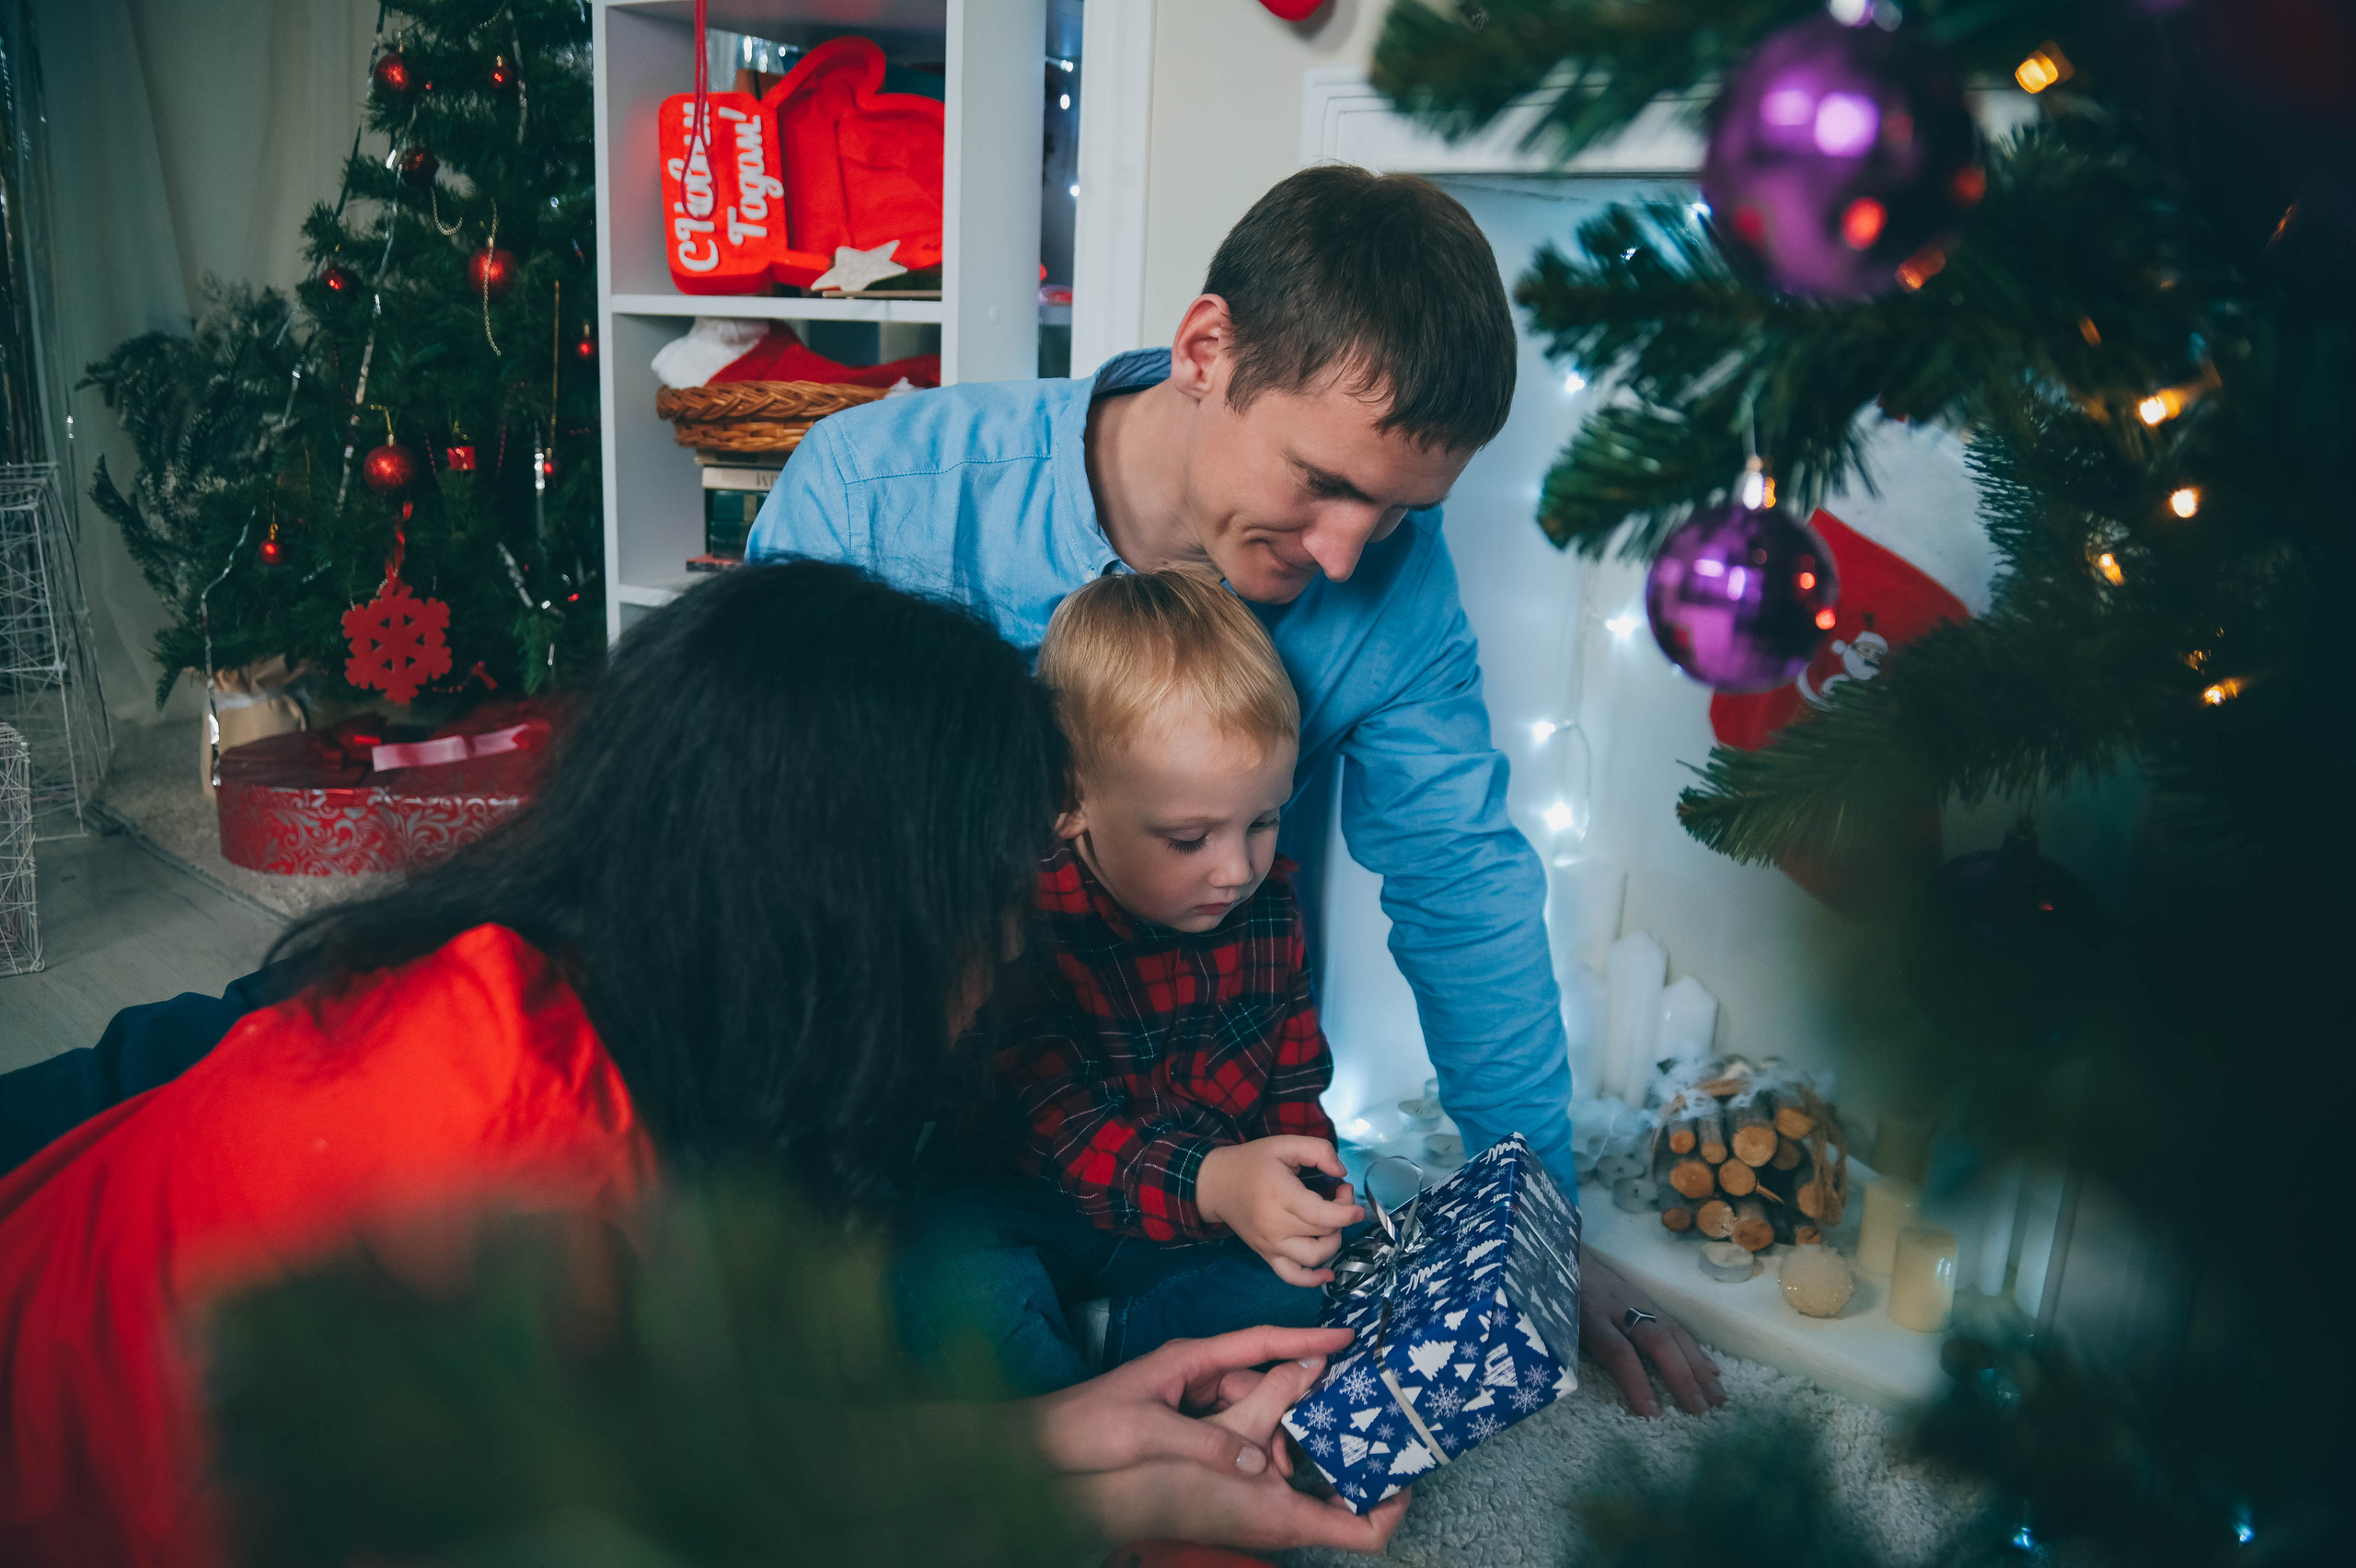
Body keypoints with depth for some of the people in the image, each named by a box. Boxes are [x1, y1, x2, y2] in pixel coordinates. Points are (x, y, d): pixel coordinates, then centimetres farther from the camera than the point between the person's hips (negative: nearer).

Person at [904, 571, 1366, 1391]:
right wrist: (1209, 1185, -45)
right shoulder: (1018, 922, -23)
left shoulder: (1264, 901, -4)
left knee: (1310, 1275, -23)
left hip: (1214, 1212, 4)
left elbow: (1294, 1077, 6)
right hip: (1020, 1211, -4)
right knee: (954, 1279, -34)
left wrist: (1302, 1188, -16)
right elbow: (1048, 1131, -29)